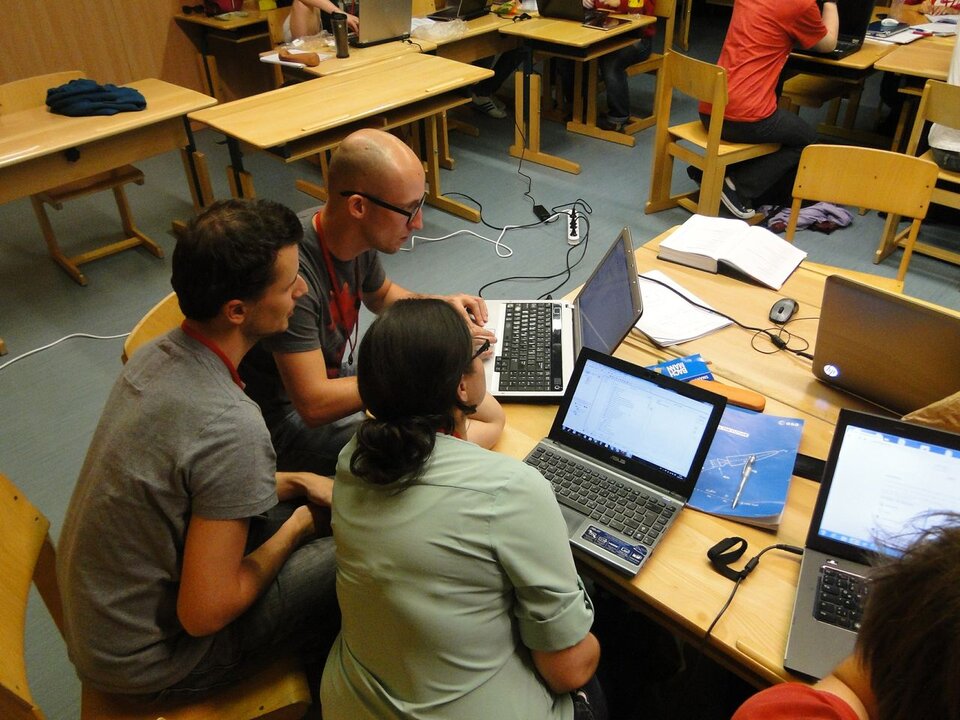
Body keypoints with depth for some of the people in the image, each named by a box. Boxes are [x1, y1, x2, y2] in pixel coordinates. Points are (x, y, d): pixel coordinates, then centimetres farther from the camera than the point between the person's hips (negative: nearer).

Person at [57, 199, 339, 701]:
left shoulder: (154, 355, -7)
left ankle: (307, 658, 32)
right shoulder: (232, 428, -34)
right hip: (145, 663, -8)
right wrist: (294, 530, -12)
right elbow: (204, 613, -27)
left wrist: (297, 483, 2)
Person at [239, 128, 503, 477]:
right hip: (289, 417, -8)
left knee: (490, 415, 3)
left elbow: (381, 294, 16)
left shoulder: (360, 239, -8)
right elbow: (314, 405, -33)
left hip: (336, 378, 8)